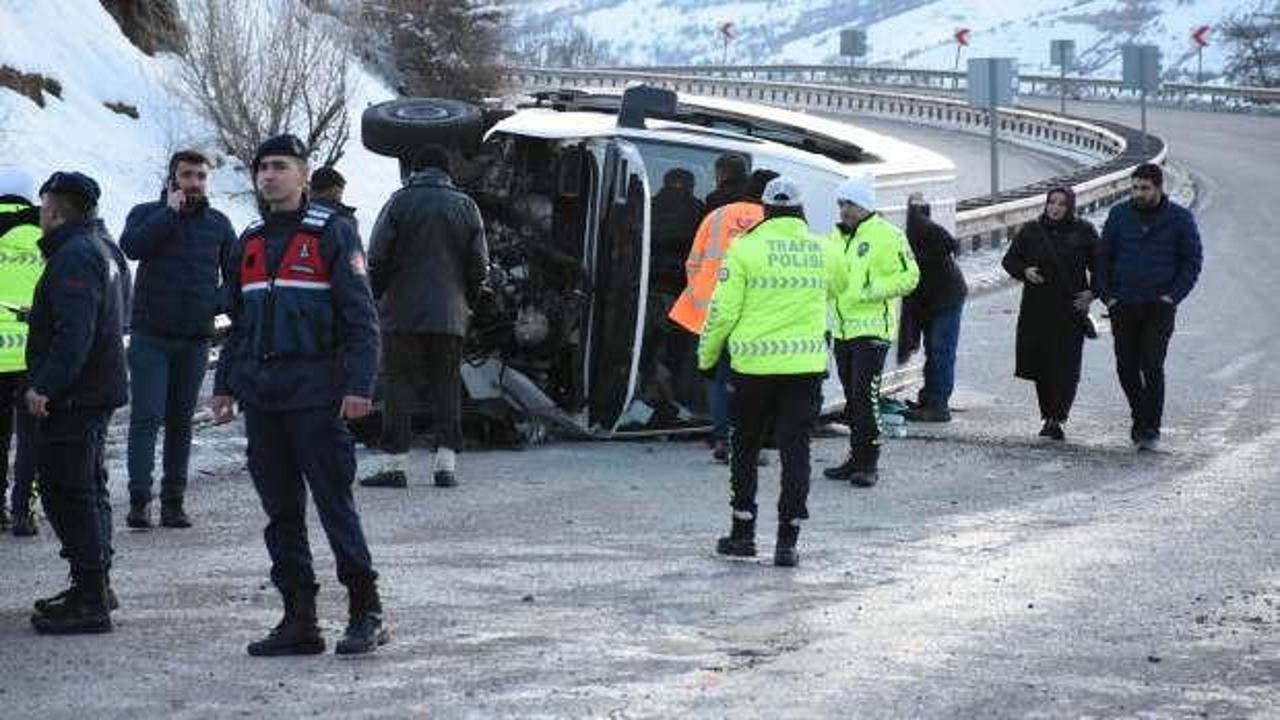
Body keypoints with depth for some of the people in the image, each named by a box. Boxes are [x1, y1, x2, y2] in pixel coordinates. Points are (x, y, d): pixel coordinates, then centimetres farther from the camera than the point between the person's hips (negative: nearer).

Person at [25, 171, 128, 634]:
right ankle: (95, 587, 30)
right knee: (86, 488, 19)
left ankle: (90, 600, -10)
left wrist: (45, 386, -29)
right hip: (95, 392, 11)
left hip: (73, 399, -11)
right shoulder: (94, 250, 18)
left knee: (67, 492, -9)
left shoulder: (74, 257, -17)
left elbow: (74, 332, -27)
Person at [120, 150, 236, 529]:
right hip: (151, 337, -3)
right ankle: (139, 501, -12)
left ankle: (173, 501, 11)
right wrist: (170, 211, -19)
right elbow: (131, 246, -20)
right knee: (147, 416, -10)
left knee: (181, 421, 7)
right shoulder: (147, 213, 2)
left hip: (196, 340, 3)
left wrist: (219, 301, 0)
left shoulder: (218, 224, 11)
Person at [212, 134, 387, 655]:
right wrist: (225, 386, 14)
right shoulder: (249, 243, 16)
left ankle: (366, 614, 0)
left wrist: (358, 386, -16)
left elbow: (360, 318, -7)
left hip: (315, 395, -7)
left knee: (335, 503, -6)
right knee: (280, 510, 7)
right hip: (261, 396, 7)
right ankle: (298, 620, 12)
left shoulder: (331, 235, -3)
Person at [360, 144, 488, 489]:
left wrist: (377, 296, 9)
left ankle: (398, 464, -2)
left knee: (400, 386, 1)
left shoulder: (400, 202, -2)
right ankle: (446, 462, 3)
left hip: (403, 312, -2)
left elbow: (378, 257, -4)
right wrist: (467, 300, 20)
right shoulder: (465, 206, 6)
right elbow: (479, 263, 7)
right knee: (447, 387, 8)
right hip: (450, 315, 2)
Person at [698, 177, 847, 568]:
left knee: (746, 448, 14)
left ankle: (743, 532, 17)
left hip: (754, 364, -2)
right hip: (806, 366, 2)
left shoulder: (746, 249, -6)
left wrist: (707, 353, 7)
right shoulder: (823, 251, 3)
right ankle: (787, 541, 2)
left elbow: (724, 311, -7)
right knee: (795, 451, 5)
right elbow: (840, 286, 24)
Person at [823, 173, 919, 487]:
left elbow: (908, 277, -13)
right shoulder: (838, 236, 16)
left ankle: (868, 463, -9)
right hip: (843, 329, 8)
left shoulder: (887, 235, -8)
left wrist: (871, 290, -19)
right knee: (852, 397, 12)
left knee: (865, 396, -12)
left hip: (872, 329, -8)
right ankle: (857, 458, 19)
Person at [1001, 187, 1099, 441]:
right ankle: (1049, 416, 16)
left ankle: (1056, 420, -9)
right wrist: (1024, 271, -8)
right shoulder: (1031, 231, 5)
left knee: (1065, 366, -8)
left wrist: (1092, 292, -3)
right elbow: (1009, 260, 12)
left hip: (1071, 309, -2)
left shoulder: (1083, 232, 2)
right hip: (1037, 308, 2)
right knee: (1041, 364, 3)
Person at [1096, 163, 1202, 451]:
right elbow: (1104, 256, 11)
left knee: (1152, 366, -12)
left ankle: (1151, 428, -6)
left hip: (1159, 305, -3)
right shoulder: (1119, 215, 5)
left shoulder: (1180, 218, 0)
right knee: (1126, 367, 5)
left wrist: (1174, 296, -8)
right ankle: (1140, 416, 25)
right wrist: (1107, 295, 1)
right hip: (1123, 305, 3)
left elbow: (1192, 261, 3)